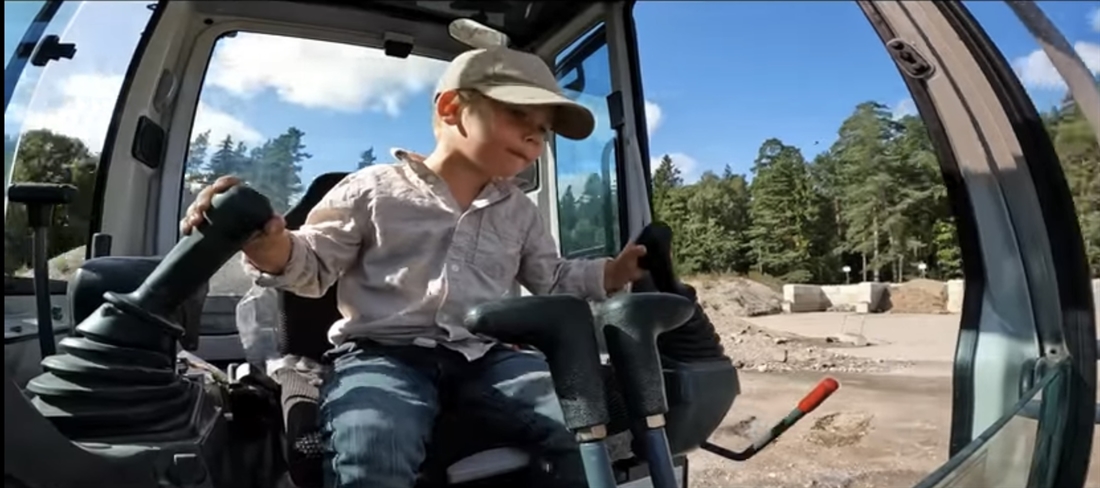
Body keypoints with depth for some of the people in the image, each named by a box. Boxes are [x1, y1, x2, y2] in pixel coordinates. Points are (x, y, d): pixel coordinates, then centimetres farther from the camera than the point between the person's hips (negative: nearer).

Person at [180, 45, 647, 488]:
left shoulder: (519, 212, 17)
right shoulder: (374, 189, 4)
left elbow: (551, 279, 26)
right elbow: (314, 267, 5)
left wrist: (611, 273, 12)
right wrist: (271, 248, -17)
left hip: (485, 358, 4)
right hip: (382, 353, -3)